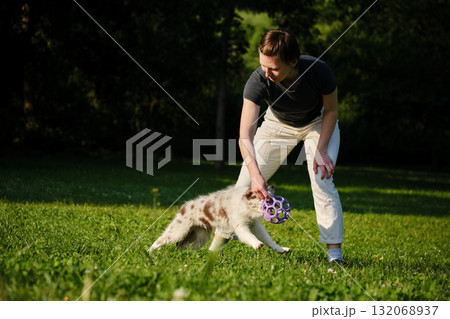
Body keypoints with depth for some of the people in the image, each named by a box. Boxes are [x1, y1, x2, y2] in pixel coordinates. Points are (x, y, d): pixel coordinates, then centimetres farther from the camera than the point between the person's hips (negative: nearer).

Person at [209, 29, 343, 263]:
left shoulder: (319, 72, -36)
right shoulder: (258, 81, -36)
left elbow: (331, 111, -15)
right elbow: (245, 135, -40)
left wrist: (321, 151, -23)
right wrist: (255, 174, -53)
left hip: (318, 123, -1)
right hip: (279, 124, 1)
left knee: (322, 181, -21)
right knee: (246, 184, -5)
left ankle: (334, 251, -15)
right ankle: (217, 246, 7)